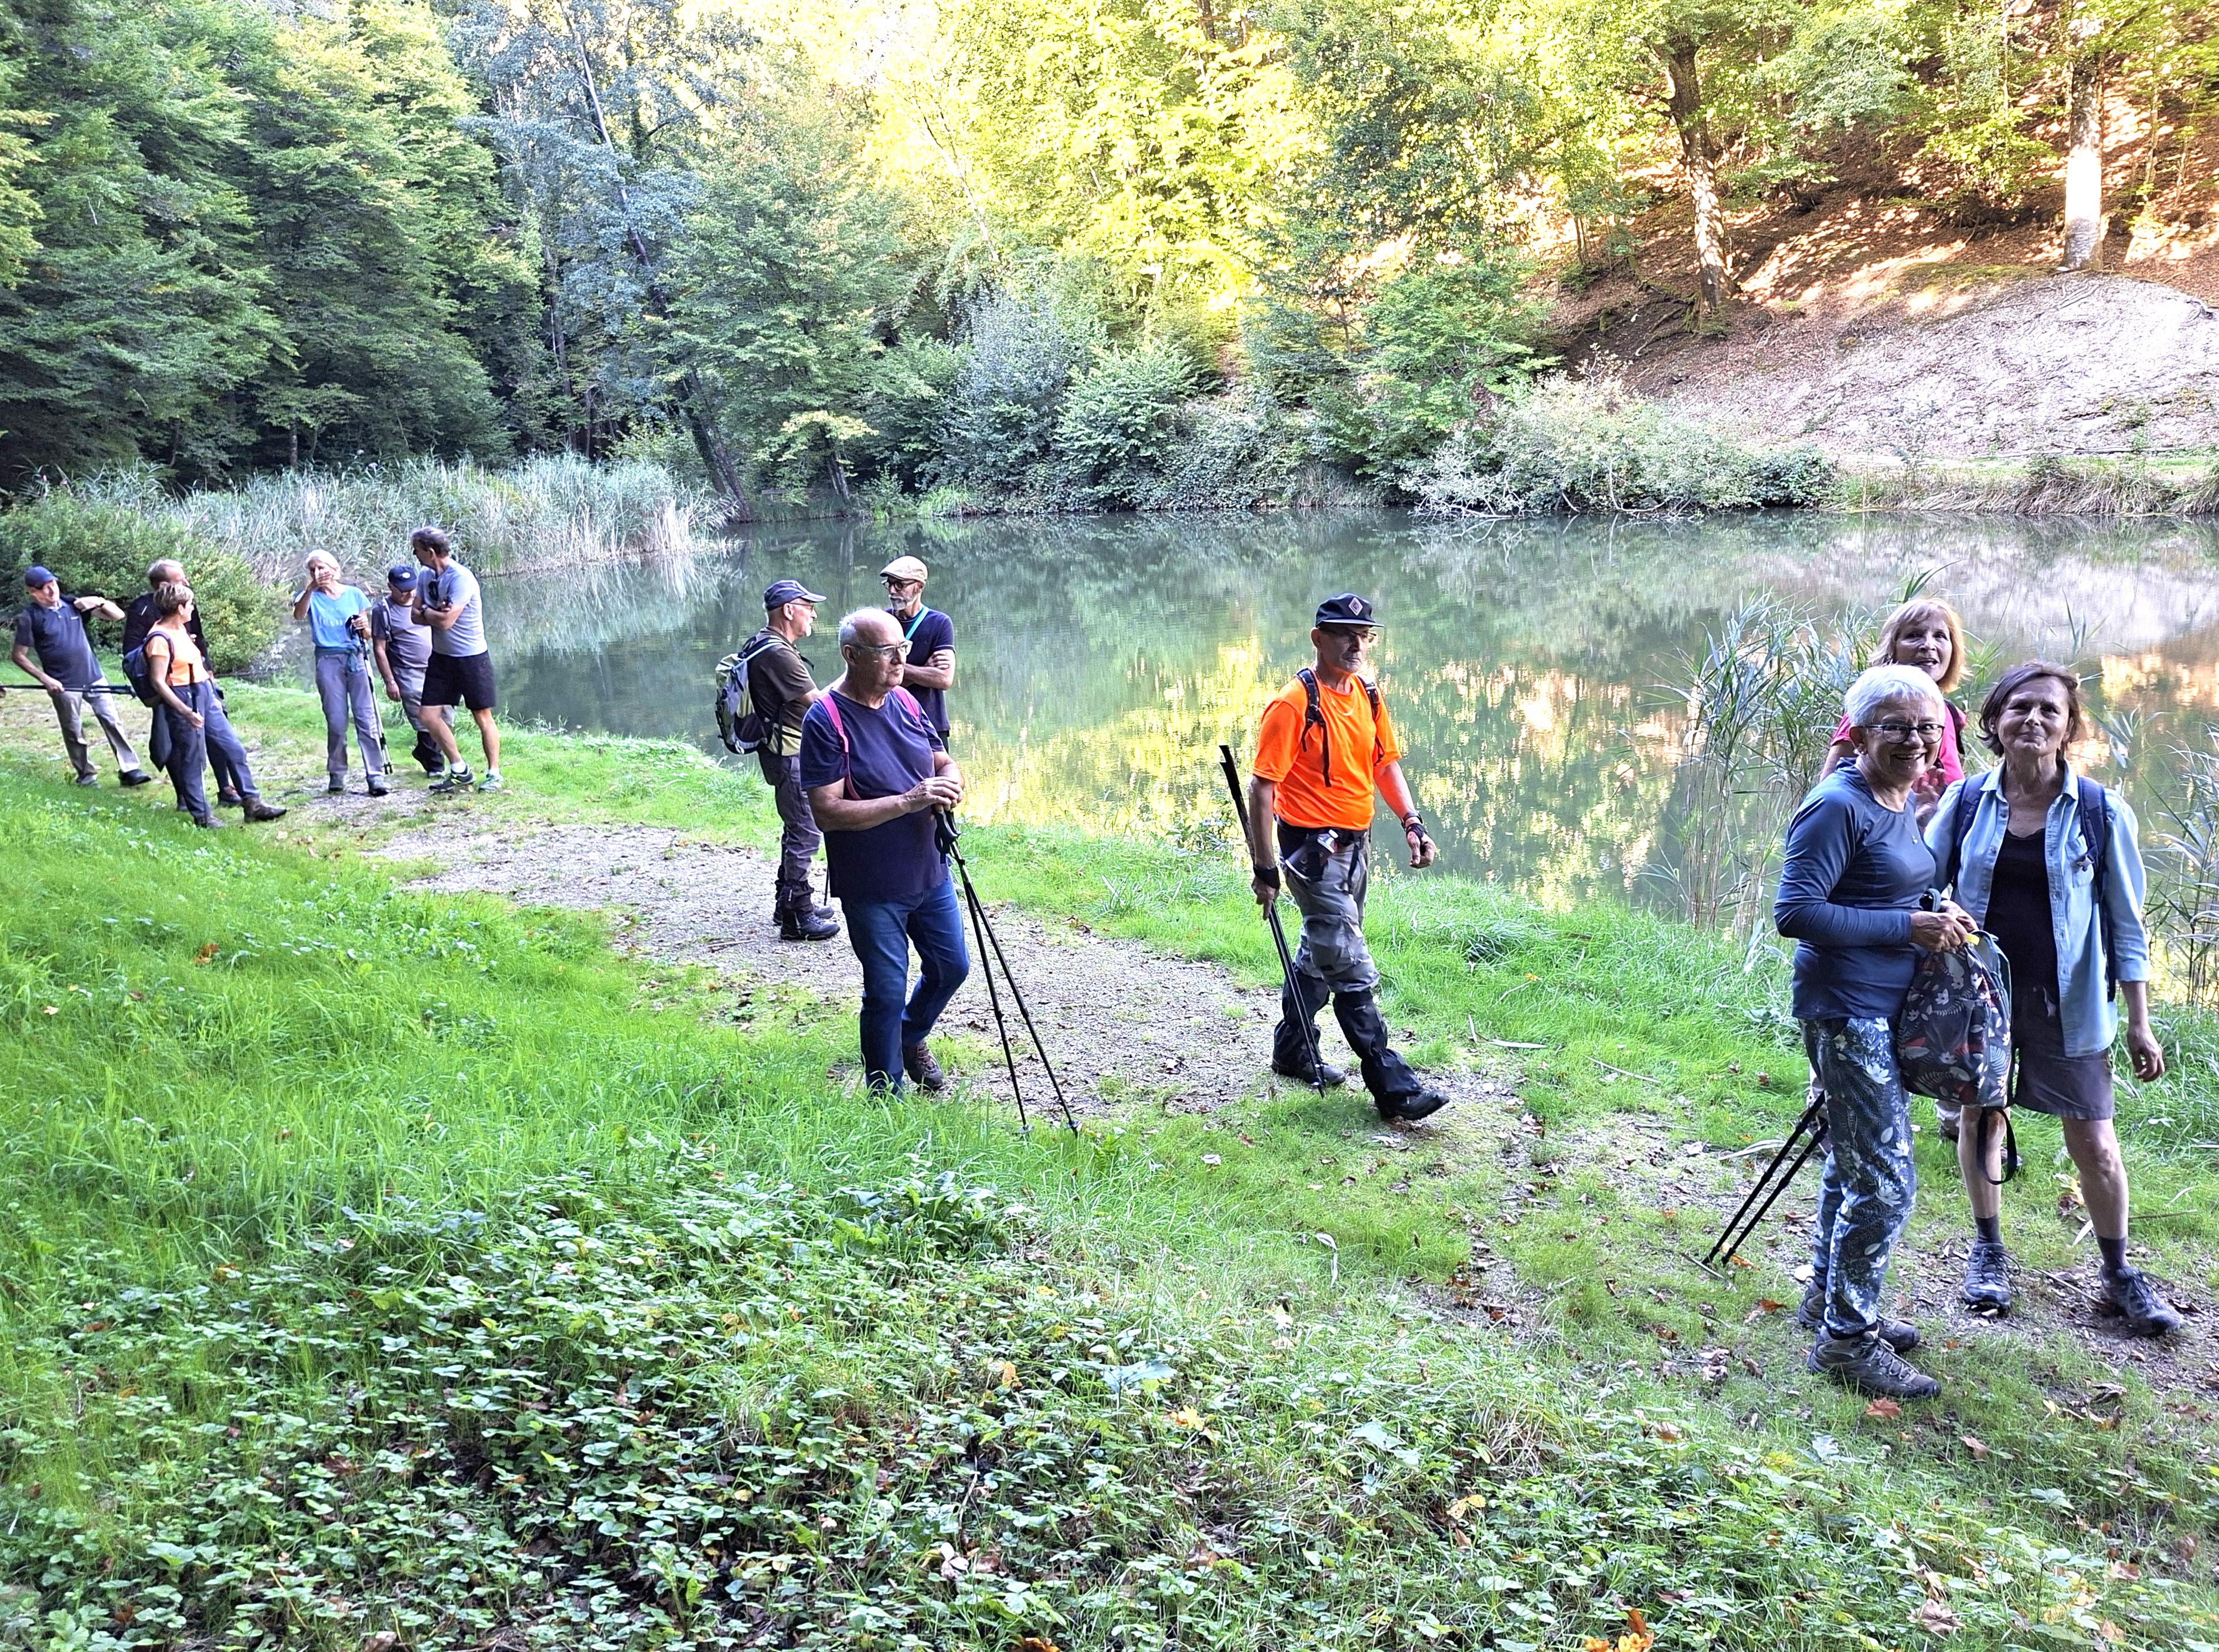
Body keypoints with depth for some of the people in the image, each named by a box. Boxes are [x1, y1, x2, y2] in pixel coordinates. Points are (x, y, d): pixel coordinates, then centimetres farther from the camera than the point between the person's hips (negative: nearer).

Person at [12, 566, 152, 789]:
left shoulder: (73, 604, 3)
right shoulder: (29, 617, -8)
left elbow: (118, 615, 4)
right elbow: (19, 656, -4)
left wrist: (99, 601, -15)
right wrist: (44, 679, -14)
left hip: (94, 677, 3)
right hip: (64, 686, -3)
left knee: (113, 723, -1)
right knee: (73, 733, 7)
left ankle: (129, 771, 2)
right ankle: (86, 775, 20)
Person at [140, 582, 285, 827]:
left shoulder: (181, 629, 10)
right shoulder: (159, 639, -16)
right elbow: (158, 682, -19)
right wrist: (185, 711, -25)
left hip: (204, 694, 9)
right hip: (183, 699, -9)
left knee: (235, 749, 7)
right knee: (191, 759, 0)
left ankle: (252, 804, 11)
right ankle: (201, 815, 10)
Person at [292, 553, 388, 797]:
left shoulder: (355, 594, 10)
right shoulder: (312, 597, 7)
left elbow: (368, 635, 14)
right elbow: (299, 615, -18)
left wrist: (364, 628, -9)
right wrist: (310, 589, -31)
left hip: (356, 658, 0)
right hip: (328, 661, 0)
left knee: (366, 719, -6)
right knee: (336, 722, 1)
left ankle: (375, 776, -7)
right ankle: (337, 775, 12)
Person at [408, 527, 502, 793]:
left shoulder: (461, 578, -20)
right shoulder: (426, 575, 5)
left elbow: (446, 621, -25)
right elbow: (416, 616, 4)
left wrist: (426, 612, -7)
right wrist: (435, 613, -15)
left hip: (472, 658, -7)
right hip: (441, 658, 7)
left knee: (483, 717, 2)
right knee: (429, 716, 2)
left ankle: (494, 774, 13)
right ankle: (459, 771, 13)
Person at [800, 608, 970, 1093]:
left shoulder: (905, 702, 3)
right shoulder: (825, 720, -19)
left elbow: (944, 761, 13)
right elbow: (827, 811, -24)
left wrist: (951, 785, -12)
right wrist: (908, 802, -29)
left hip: (929, 872, 7)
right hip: (872, 888, -7)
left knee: (951, 967, 18)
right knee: (887, 993, 2)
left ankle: (911, 1039, 46)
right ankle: (886, 1097, 21)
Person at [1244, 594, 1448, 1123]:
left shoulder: (1368, 696, 6)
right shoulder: (1294, 705, -18)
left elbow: (1386, 762, 17)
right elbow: (1262, 787, -18)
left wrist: (1412, 822, 2)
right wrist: (1266, 869, -19)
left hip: (1357, 843, 9)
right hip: (1313, 849, -9)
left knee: (1321, 953, 20)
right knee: (1353, 972, -8)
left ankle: (1293, 1053, 36)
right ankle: (1392, 1086, -5)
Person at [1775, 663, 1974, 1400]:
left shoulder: (1904, 802, 10)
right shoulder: (1839, 808, -18)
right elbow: (1795, 912, -23)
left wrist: (1937, 921, 4)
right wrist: (1909, 928, -22)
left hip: (1886, 1007, 10)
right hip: (1846, 1010, -10)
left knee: (1855, 1163, 20)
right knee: (1885, 1180, -6)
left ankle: (1828, 1300, 35)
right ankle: (1847, 1339, 6)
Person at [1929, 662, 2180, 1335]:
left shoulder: (2102, 812, -6)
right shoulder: (1965, 801, -3)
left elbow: (2125, 922, -1)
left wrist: (2139, 1021, -1)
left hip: (2065, 1002, -1)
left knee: (2094, 1142, 3)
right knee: (1981, 1119, 14)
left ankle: (2119, 1273, 23)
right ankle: (1988, 1249, 34)